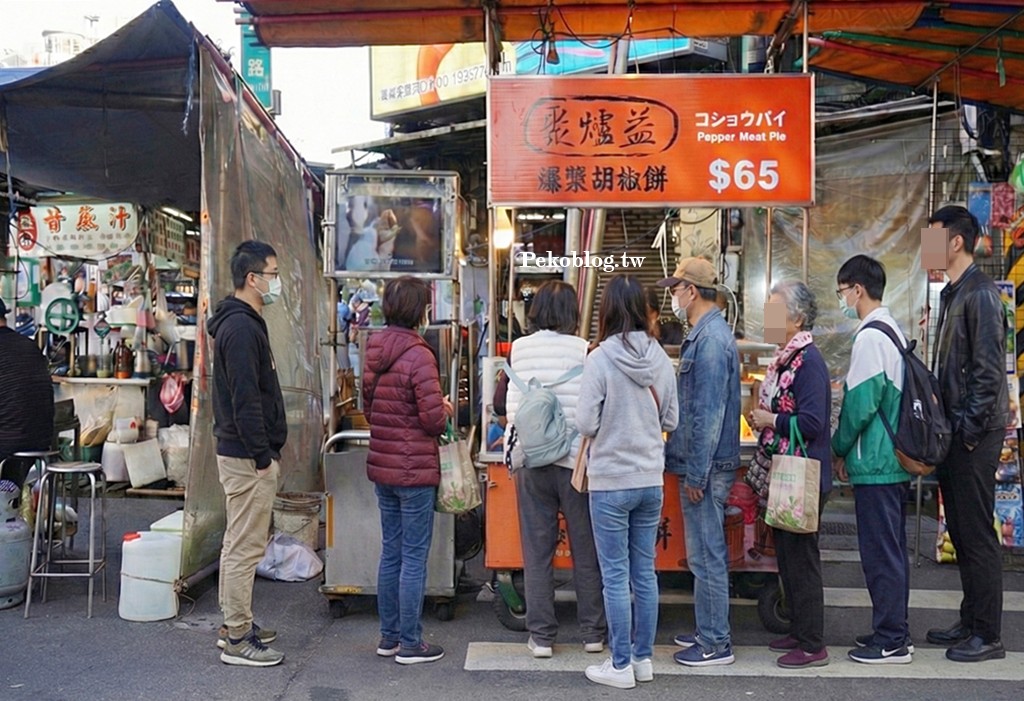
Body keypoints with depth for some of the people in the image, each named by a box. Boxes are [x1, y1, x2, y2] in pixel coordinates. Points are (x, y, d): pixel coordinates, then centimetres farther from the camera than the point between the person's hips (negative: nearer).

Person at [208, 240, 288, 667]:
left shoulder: (241, 323, 15)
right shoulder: (242, 328, -17)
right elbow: (246, 400, -22)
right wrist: (263, 457, -19)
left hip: (240, 452, 11)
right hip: (248, 456, -11)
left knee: (239, 544, 17)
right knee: (245, 547, -4)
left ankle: (236, 625, 28)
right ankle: (237, 640, 4)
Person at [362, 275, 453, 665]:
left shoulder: (374, 352, 7)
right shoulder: (418, 355, -18)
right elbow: (434, 418, -18)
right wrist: (446, 410, 2)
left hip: (381, 467, 8)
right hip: (414, 471, -8)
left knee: (391, 552, 16)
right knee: (414, 557, 2)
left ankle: (389, 636, 25)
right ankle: (410, 644, 11)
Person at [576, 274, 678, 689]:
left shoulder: (601, 359, -16)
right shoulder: (660, 358, -1)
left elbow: (585, 424, -14)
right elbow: (671, 420, 7)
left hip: (610, 482, -5)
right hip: (651, 480, 5)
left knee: (616, 577, 4)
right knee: (645, 573, 14)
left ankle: (621, 666, 12)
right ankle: (643, 658, 24)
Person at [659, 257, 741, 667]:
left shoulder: (710, 339, -18)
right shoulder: (705, 333, 15)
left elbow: (708, 414, -22)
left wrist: (697, 474, -20)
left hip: (706, 467, -10)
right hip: (701, 464, 10)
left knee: (707, 556, -1)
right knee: (705, 554, 17)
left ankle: (715, 644, 9)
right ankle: (709, 630, 29)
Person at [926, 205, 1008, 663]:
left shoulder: (980, 294, -14)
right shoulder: (952, 294, 15)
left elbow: (989, 370, -19)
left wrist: (970, 428, -18)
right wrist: (945, 428, 15)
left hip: (974, 435, -10)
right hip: (954, 432, 10)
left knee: (977, 534, -2)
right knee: (960, 531, 15)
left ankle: (987, 636, 8)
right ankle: (970, 622, 26)